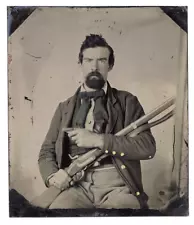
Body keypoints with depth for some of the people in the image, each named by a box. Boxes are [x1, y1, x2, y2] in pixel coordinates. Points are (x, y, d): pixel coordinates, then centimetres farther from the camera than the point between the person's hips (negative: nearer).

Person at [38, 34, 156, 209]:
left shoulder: (127, 101, 6)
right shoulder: (65, 108, 14)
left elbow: (148, 147, -5)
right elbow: (46, 152, 14)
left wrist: (98, 140, -13)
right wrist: (52, 175, -8)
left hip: (117, 185, -1)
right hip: (77, 186, 2)